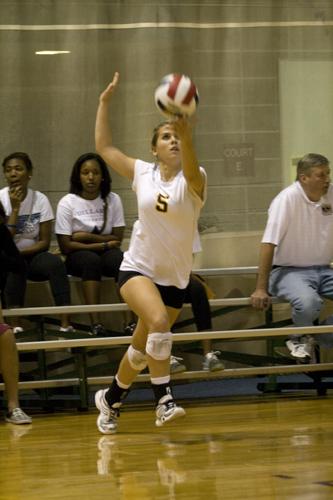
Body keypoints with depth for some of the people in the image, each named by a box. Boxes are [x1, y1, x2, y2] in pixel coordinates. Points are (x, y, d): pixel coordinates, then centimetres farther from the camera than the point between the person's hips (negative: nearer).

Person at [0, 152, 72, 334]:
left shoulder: (40, 200, -2)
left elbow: (44, 242, -4)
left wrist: (19, 252, -19)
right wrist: (15, 208, -18)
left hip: (33, 256, 2)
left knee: (55, 262, -29)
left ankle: (65, 324, -33)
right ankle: (15, 325, -37)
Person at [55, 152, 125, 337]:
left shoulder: (112, 200, 3)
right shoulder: (67, 203, -5)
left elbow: (117, 238, 0)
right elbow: (65, 246, -10)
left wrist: (87, 237, -12)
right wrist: (103, 244, -12)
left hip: (105, 254, 2)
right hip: (77, 257, -2)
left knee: (120, 258, -31)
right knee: (91, 259, -36)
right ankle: (95, 323, -44)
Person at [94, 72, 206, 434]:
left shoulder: (193, 180, -9)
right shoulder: (142, 173, 0)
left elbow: (190, 169, -34)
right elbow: (104, 147, 5)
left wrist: (187, 135, -54)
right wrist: (104, 102, -1)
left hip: (175, 277, 1)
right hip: (138, 268, -1)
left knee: (142, 349, 10)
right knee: (158, 321, -30)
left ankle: (110, 399, 35)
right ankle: (163, 399, -27)